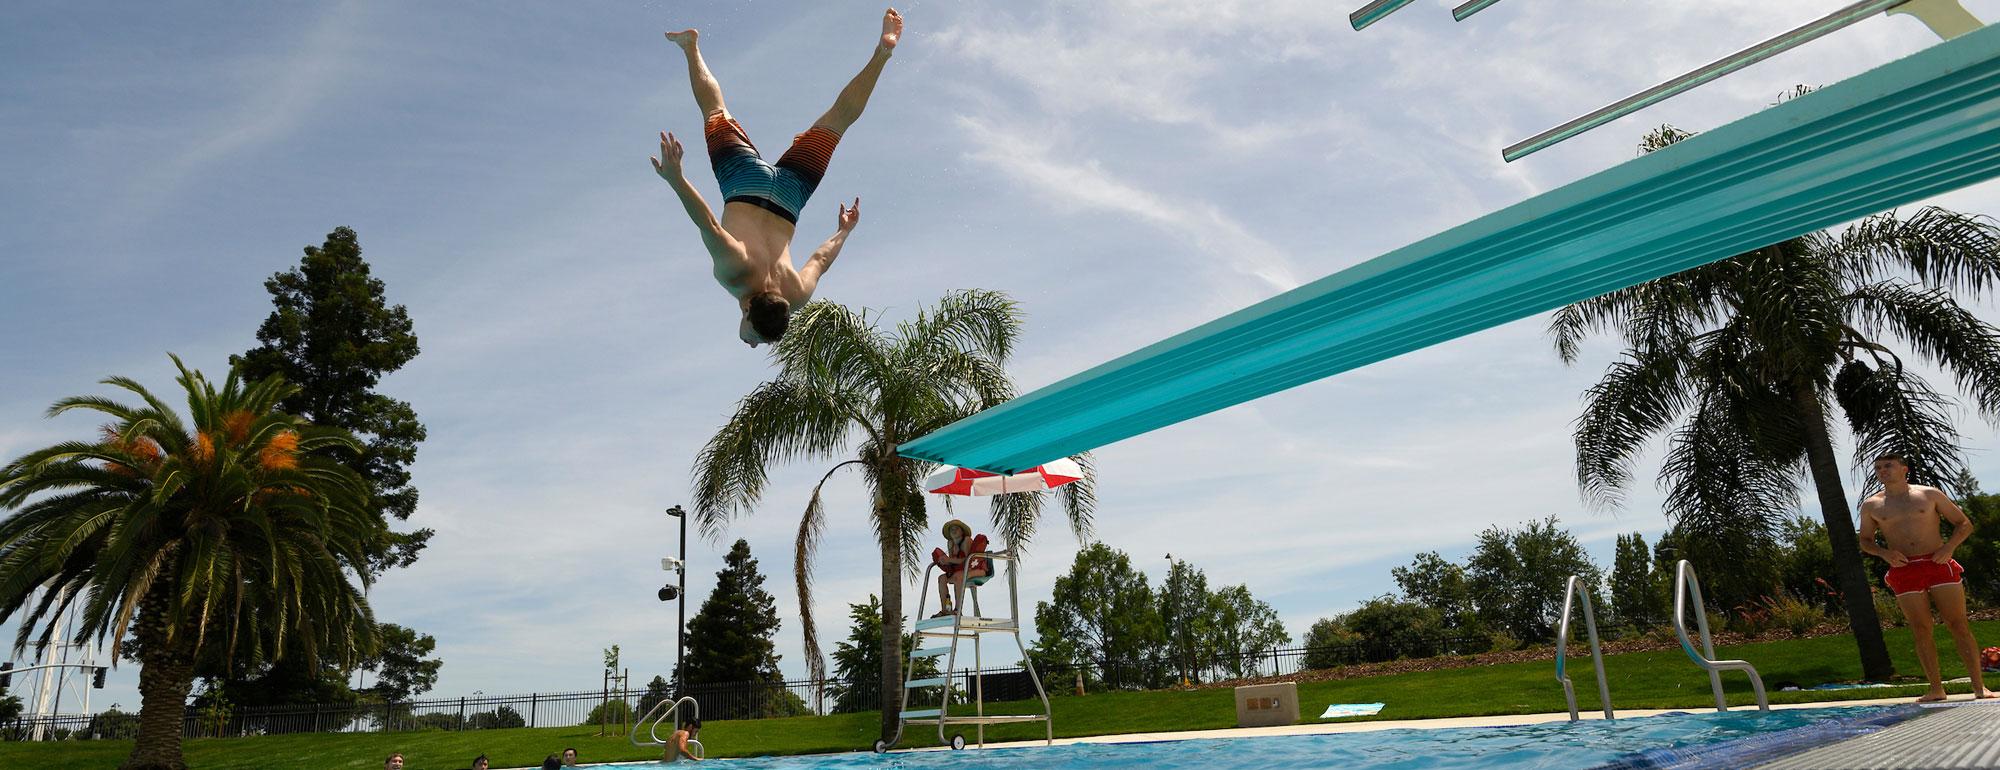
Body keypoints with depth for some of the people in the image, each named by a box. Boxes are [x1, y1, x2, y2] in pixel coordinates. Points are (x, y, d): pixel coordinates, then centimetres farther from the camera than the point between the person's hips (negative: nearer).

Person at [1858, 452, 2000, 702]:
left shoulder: (1930, 494, 6)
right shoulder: (1871, 505, 8)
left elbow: (1964, 524, 10)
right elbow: (1865, 540, 17)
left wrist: (1949, 546, -8)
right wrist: (1884, 553, -4)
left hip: (1938, 564, -1)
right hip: (1904, 571, 1)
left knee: (1958, 624, -4)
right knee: (1921, 630, -1)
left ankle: (1979, 686, 1)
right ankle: (1936, 689, 4)